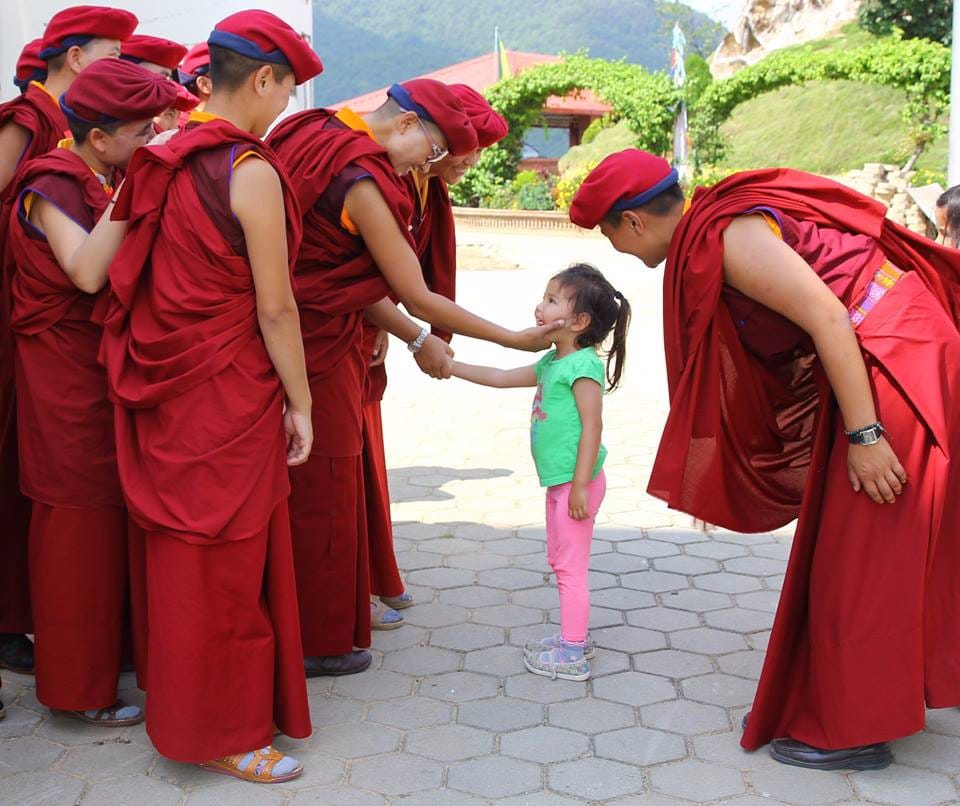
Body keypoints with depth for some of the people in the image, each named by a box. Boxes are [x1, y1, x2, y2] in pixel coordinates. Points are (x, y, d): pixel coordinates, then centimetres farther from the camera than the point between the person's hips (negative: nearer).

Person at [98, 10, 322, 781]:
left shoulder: (160, 163, 4)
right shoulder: (251, 172, -17)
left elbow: (146, 280, 7)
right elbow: (274, 309, -16)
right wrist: (300, 404, -7)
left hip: (165, 391, 7)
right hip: (228, 397, -7)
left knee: (174, 551, 20)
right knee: (225, 568, 5)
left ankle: (175, 687, 38)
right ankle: (221, 731, 19)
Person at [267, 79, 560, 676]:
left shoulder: (317, 140, 9)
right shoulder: (361, 180, -20)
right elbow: (417, 297, -16)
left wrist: (417, 340, 10)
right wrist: (515, 339, -8)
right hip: (319, 356, -9)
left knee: (298, 492, 19)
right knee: (321, 496, 5)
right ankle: (318, 642, 20)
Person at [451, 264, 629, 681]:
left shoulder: (583, 365, -17)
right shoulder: (551, 363, 12)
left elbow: (592, 427, -21)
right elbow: (501, 378, 21)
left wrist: (580, 484, -24)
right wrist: (450, 366, 19)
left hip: (576, 481, -10)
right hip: (558, 480, 10)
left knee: (571, 566, -3)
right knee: (561, 561, 19)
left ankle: (572, 655, 5)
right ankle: (574, 636, 31)